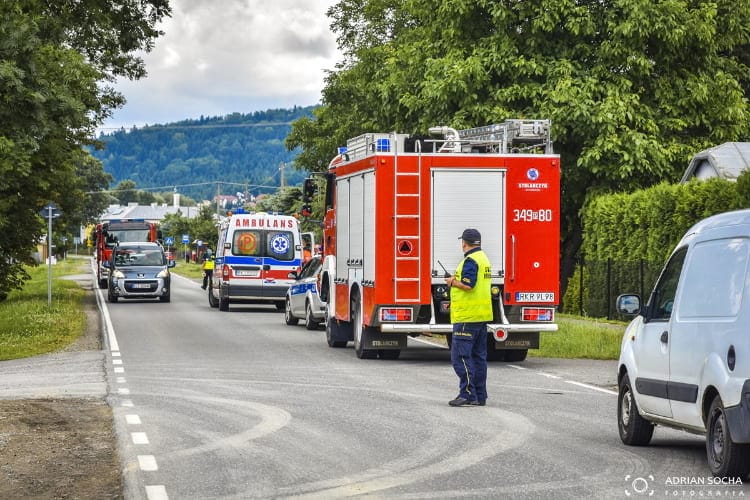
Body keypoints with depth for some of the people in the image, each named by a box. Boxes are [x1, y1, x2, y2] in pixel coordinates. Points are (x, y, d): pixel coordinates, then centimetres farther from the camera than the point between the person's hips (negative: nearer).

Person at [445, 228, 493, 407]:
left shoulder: (470, 260, -14)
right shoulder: (483, 258, 18)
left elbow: (468, 286, -23)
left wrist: (453, 282, -7)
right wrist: (457, 280, 19)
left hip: (467, 317, -10)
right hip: (482, 315, 10)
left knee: (460, 355, -8)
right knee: (478, 356, 12)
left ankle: (468, 395, -11)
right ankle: (480, 395, 15)